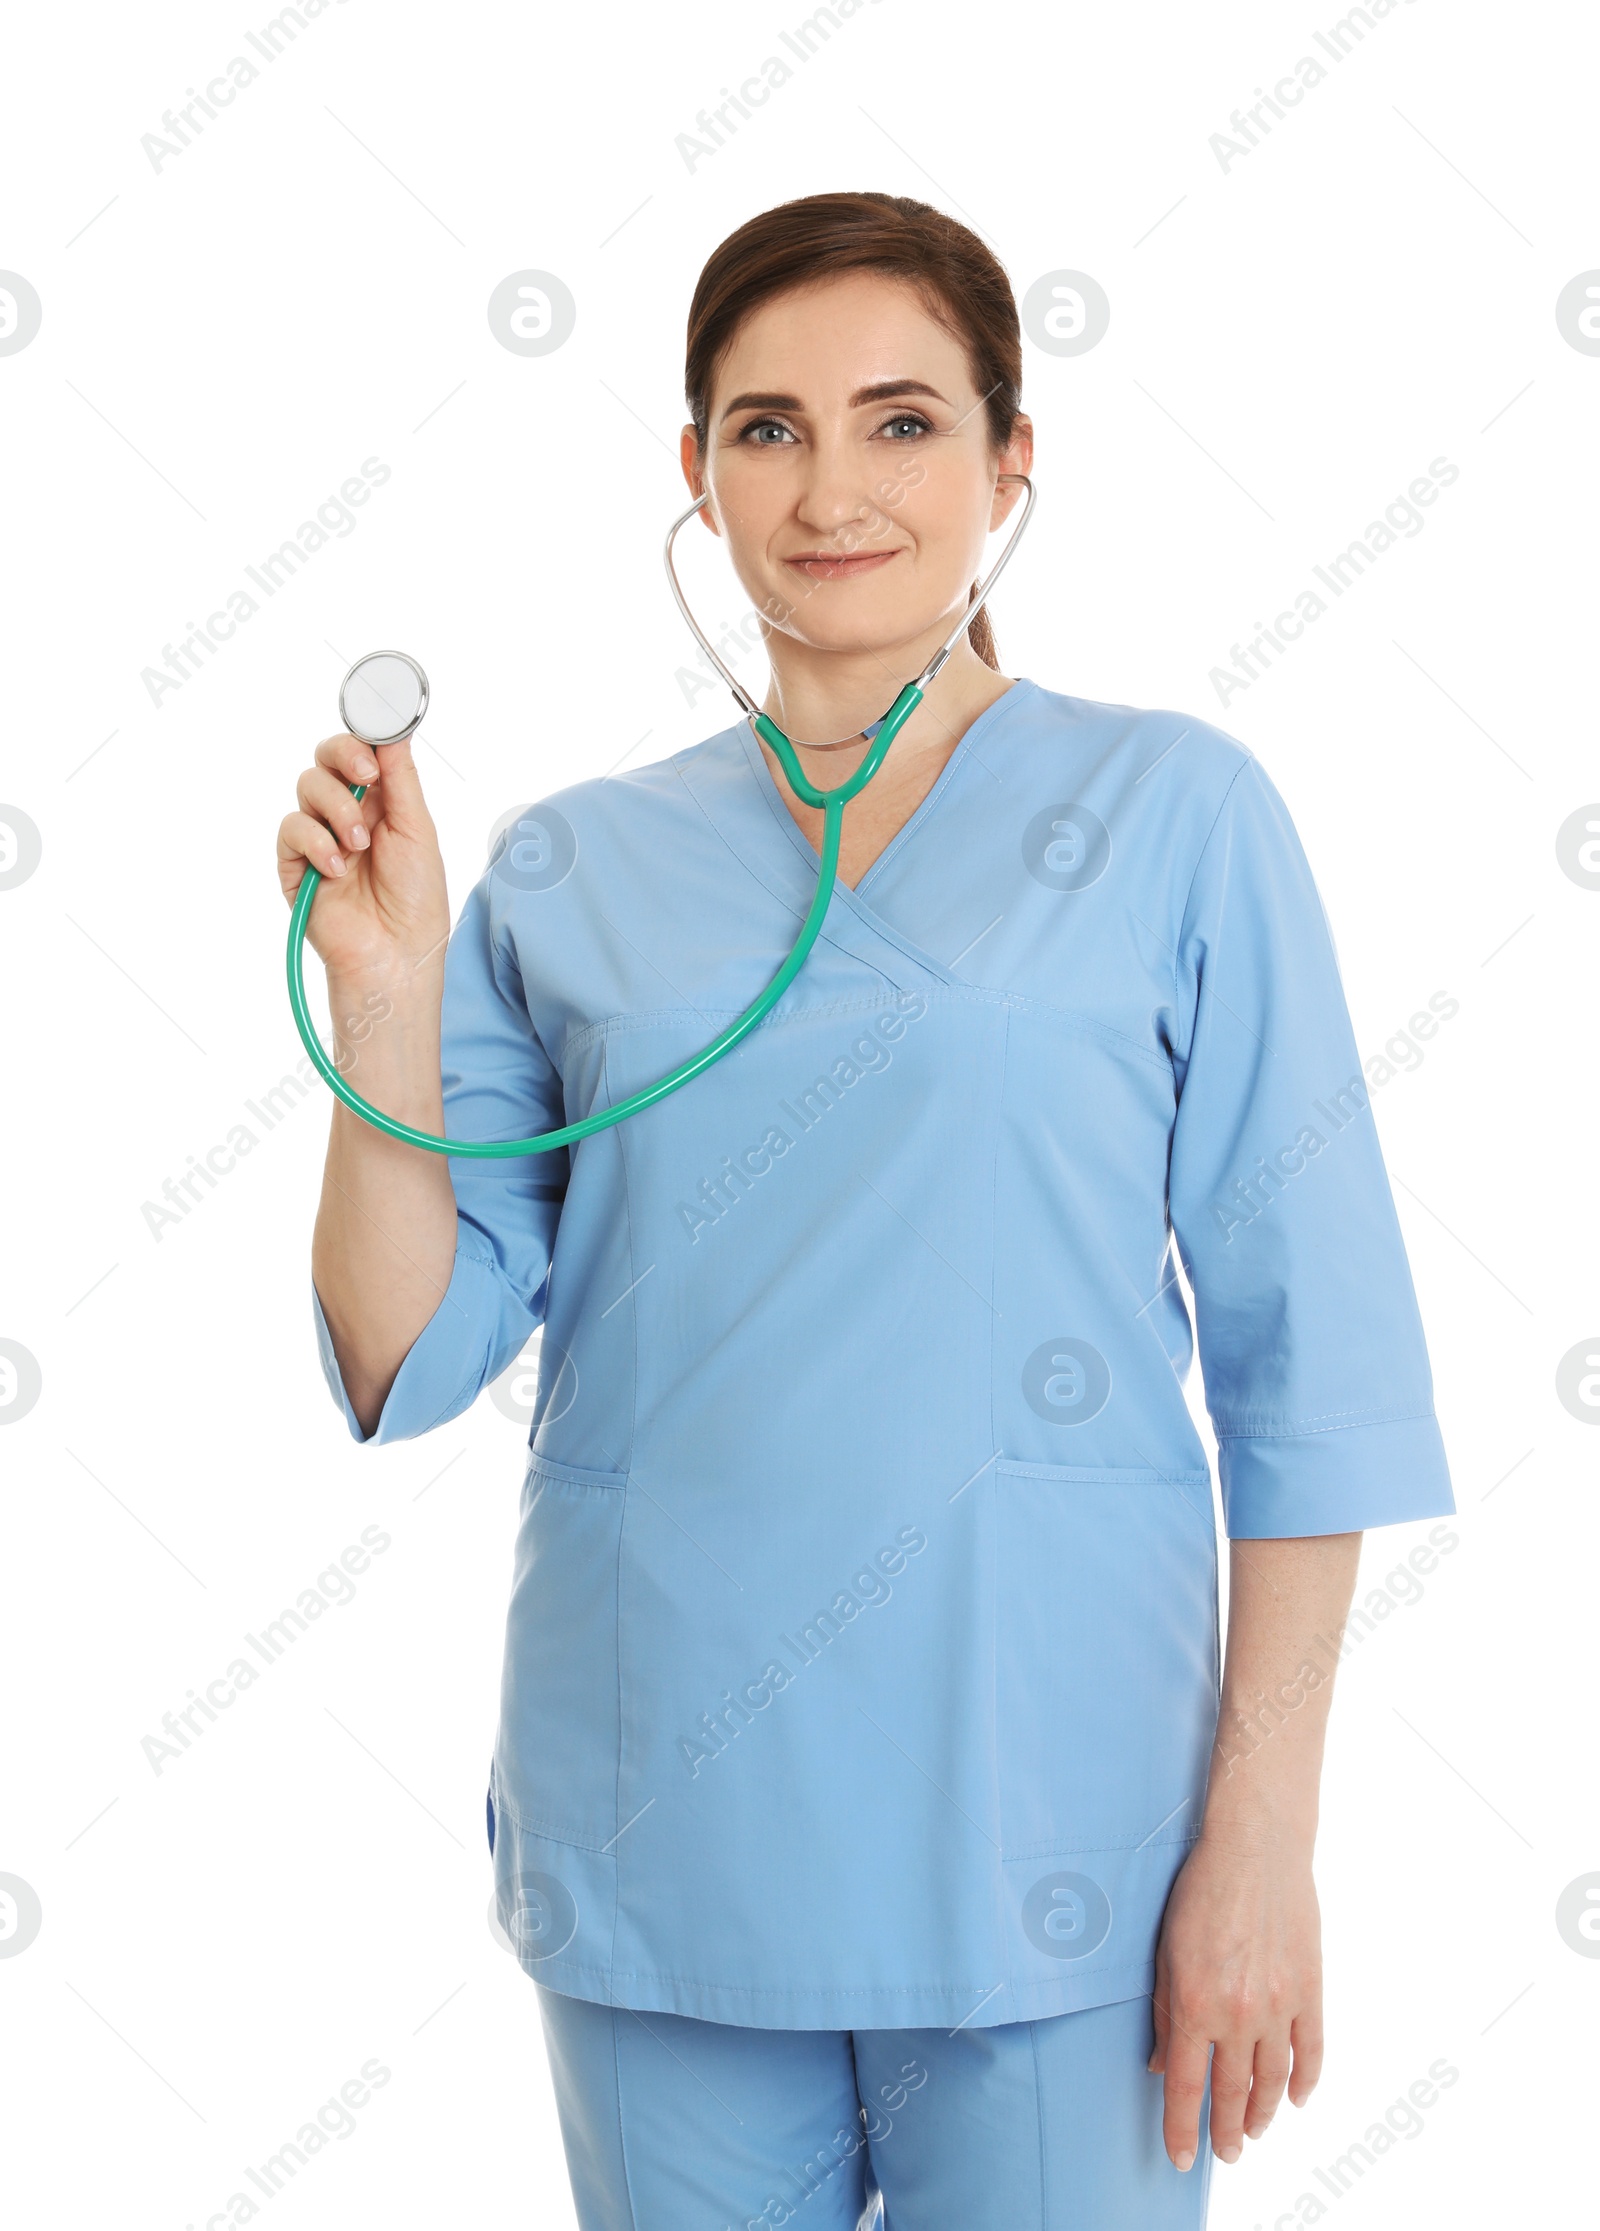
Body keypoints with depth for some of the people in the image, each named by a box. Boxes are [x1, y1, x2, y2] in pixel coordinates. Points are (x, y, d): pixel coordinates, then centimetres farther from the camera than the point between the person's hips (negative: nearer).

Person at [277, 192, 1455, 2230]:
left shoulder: (1171, 815, -2)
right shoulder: (573, 870, 5)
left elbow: (1309, 1355, -4)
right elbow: (407, 1367, 2)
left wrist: (1263, 1830, -8)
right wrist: (386, 996, -10)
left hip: (1040, 1828, -2)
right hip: (655, 1823, 3)